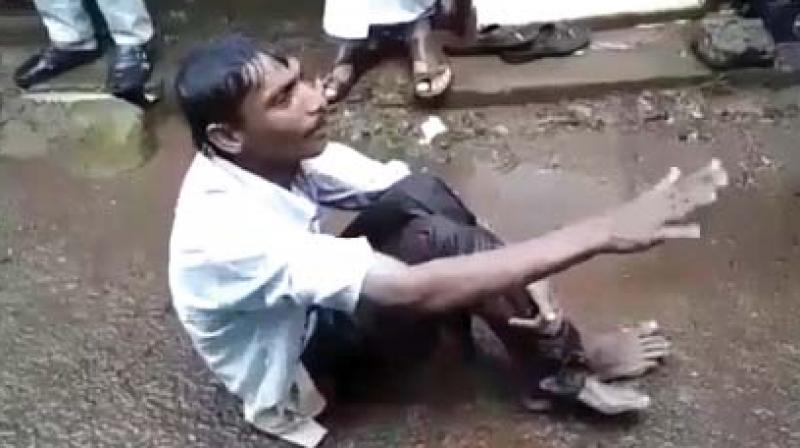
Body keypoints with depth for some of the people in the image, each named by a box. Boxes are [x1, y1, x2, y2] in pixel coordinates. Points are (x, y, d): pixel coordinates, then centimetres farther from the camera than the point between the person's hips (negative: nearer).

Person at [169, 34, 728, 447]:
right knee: (430, 236, -30)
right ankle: (563, 368, -8)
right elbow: (416, 289, -44)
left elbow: (416, 197, -12)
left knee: (421, 195, -18)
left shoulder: (281, 152, -16)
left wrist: (516, 277, -27)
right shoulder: (229, 230, -38)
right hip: (295, 372, -7)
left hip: (309, 313, 7)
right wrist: (601, 233, -45)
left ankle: (543, 345, -8)